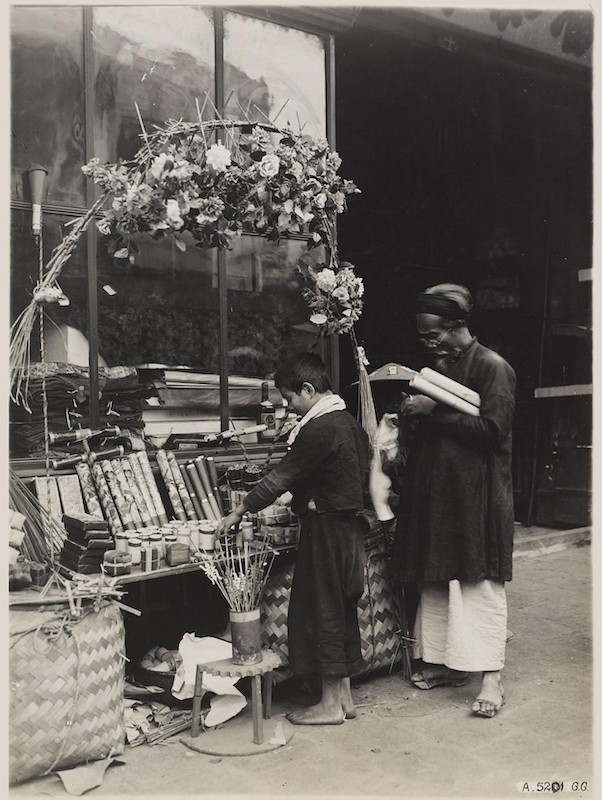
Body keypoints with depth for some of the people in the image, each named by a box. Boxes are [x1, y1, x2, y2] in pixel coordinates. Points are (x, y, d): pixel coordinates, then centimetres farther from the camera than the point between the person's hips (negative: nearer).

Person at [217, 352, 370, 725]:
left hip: (326, 527, -9)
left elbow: (282, 476, -16)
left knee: (322, 610, 1)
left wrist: (240, 511, -8)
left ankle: (330, 704, 11)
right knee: (342, 610, 14)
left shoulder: (319, 428, -18)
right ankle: (345, 697, 24)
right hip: (349, 525, 9)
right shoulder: (349, 422, 10)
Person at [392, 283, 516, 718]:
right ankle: (449, 662, 22)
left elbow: (493, 429, -19)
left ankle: (492, 678, 3)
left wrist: (435, 412, -18)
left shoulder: (493, 367, -9)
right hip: (436, 492, 8)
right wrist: (414, 413, 1)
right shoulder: (438, 365, 15)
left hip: (477, 494, -8)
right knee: (437, 580, 11)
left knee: (480, 583, -4)